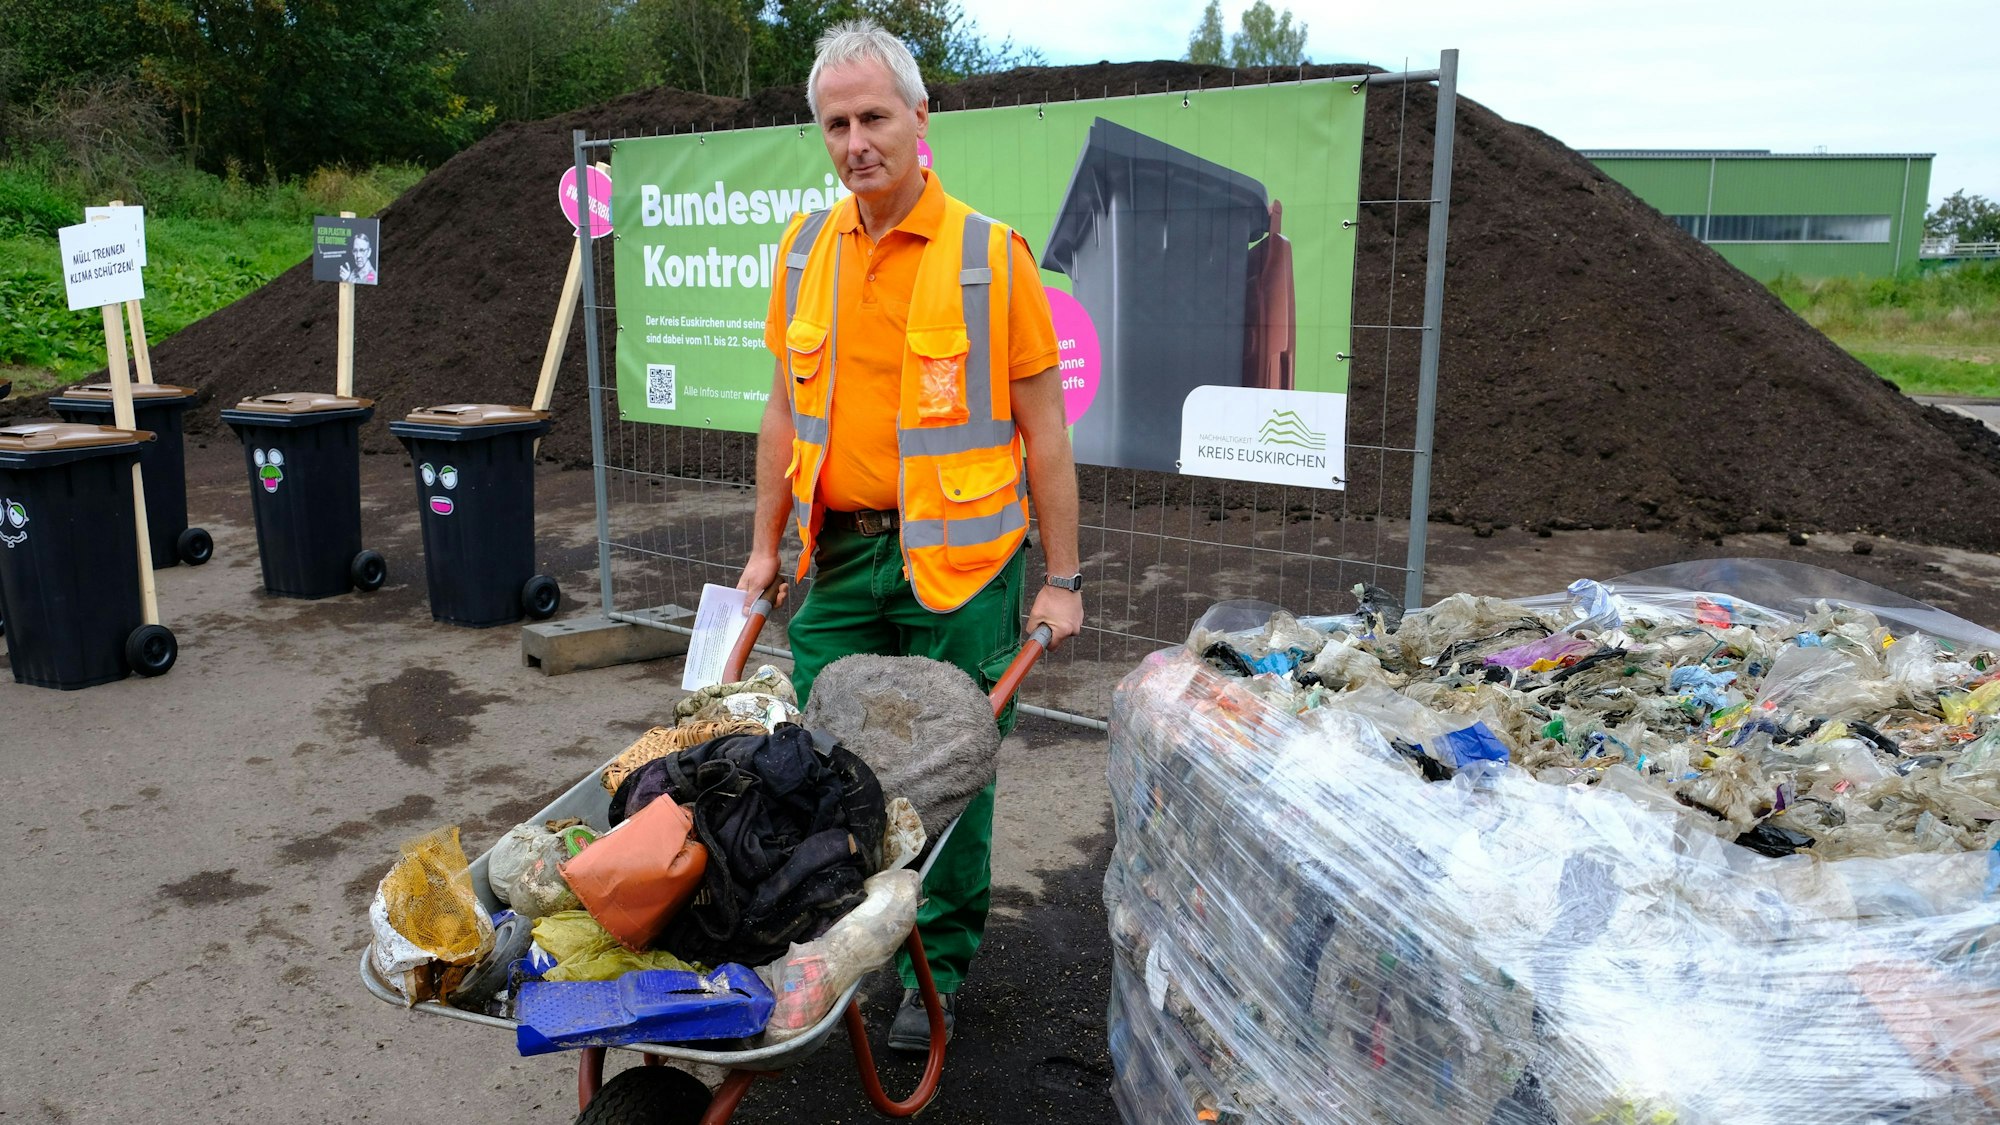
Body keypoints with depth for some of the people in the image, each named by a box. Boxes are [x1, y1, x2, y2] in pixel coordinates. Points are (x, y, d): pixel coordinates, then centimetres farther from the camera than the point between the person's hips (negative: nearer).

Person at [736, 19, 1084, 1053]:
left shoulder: (991, 253, -7)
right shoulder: (805, 248, 7)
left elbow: (1042, 425, -4)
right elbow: (785, 409, 14)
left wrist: (1062, 578, -5)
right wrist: (764, 547, 13)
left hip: (958, 561, -4)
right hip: (839, 555, 4)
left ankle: (941, 970, 26)